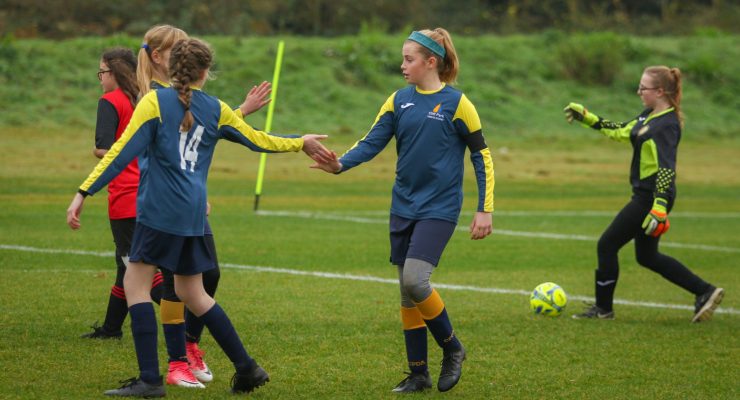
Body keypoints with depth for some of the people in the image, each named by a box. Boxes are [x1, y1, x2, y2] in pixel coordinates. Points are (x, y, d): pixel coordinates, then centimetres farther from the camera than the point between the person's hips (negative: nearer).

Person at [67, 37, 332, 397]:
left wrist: (83, 193, -11)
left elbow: (122, 152, -10)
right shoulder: (215, 109, 10)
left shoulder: (154, 102, -4)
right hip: (193, 212, 6)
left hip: (159, 209, -6)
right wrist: (301, 143, 37)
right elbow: (259, 141, 20)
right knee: (191, 292, 17)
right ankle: (246, 368, 17)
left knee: (136, 282, 1)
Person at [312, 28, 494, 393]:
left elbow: (482, 156, -4)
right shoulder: (399, 100, 6)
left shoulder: (456, 103, -8)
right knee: (407, 292, 6)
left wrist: (485, 210, -8)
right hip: (403, 207, 6)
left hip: (438, 208, -6)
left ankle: (452, 349, 3)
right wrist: (341, 164, -20)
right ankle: (418, 373, 16)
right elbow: (372, 142, -1)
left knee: (414, 279, -19)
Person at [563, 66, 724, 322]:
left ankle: (603, 308, 12)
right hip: (644, 195, 10)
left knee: (607, 245, -1)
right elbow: (621, 131, 24)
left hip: (651, 197, -10)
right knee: (647, 257, 17)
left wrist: (659, 207, -32)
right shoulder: (650, 116, 9)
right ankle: (705, 292, 17)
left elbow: (666, 169, -25)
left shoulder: (667, 124, -19)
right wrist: (586, 118, 23)